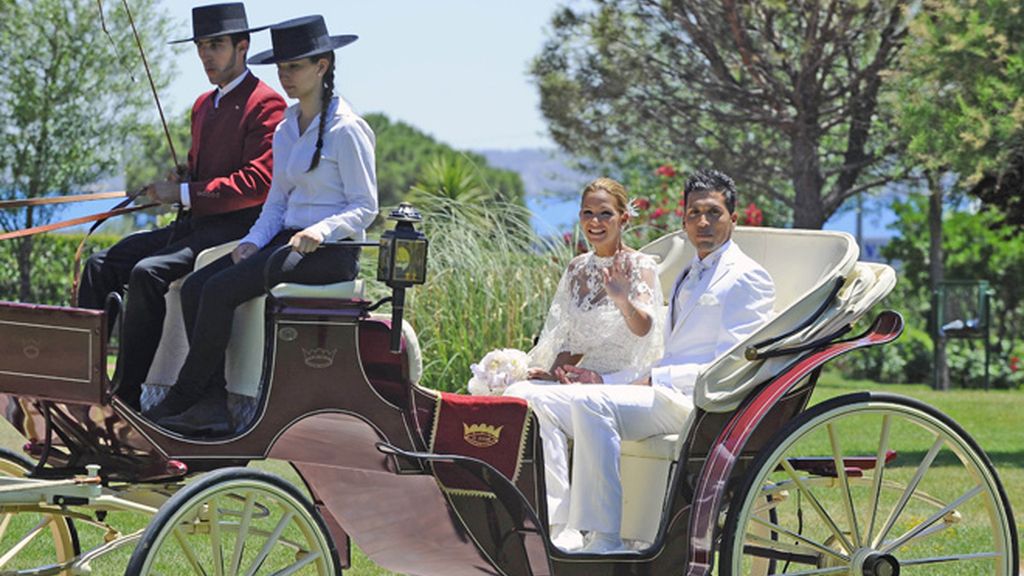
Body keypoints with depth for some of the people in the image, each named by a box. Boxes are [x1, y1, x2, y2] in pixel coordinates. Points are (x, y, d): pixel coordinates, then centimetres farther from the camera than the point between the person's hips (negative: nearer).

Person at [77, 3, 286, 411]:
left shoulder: (265, 105, -9)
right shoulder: (204, 105, 21)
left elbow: (258, 183, -17)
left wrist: (185, 193, -17)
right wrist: (169, 184, 6)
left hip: (235, 228, -9)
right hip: (192, 225, 9)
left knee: (149, 272, -30)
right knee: (101, 265, -4)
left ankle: (130, 395, -27)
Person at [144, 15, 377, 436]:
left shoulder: (346, 130, -9)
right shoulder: (285, 130, 16)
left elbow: (365, 208, -10)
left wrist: (322, 230, -26)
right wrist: (253, 241, 1)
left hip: (331, 250, -8)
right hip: (287, 239, 8)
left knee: (222, 289, -24)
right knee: (195, 287, -12)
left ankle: (182, 398, -15)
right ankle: (212, 405, -18)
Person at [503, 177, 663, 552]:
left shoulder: (639, 267, -4)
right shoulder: (578, 269, 16)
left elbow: (644, 328, -22)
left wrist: (623, 300, -44)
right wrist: (555, 372, 0)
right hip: (582, 379, 6)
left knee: (532, 400, -29)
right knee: (518, 395, -25)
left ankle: (560, 528, -29)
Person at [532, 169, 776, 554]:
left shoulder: (747, 278, -1)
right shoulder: (686, 279, 26)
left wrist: (655, 380, -15)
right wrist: (604, 380, 7)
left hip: (700, 403, -9)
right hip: (666, 395, 9)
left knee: (591, 403, -30)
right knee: (548, 407, -8)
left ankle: (603, 540, -32)